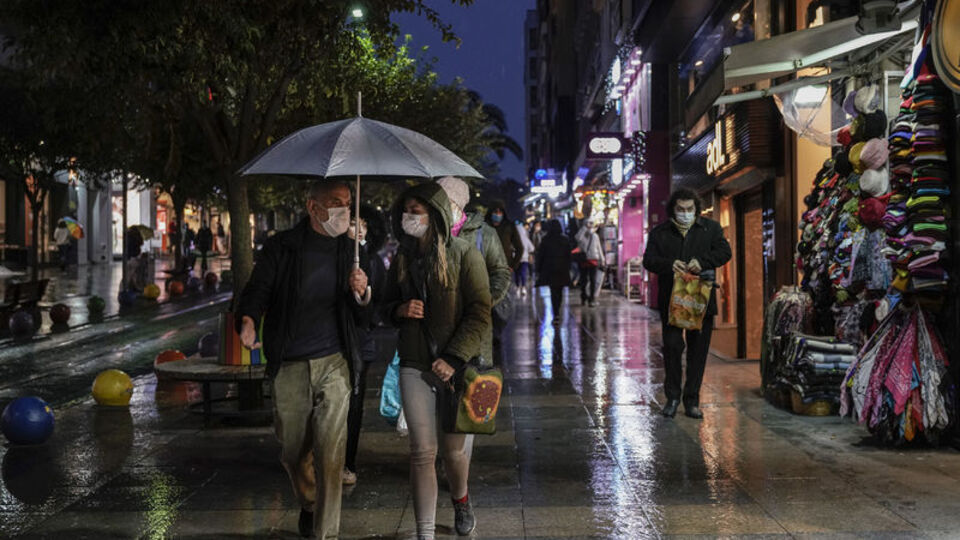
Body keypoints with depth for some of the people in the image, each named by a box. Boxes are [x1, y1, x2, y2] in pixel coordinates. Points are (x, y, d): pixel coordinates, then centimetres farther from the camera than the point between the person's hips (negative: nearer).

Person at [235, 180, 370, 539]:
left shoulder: (350, 251, 8)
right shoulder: (281, 248, 1)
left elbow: (363, 319, 11)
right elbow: (257, 289, -5)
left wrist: (362, 293, -12)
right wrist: (248, 320, -27)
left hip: (333, 364, 0)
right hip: (289, 366, 0)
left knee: (331, 454, -8)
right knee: (293, 451, 12)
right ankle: (308, 503, 42)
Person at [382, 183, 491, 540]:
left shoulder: (465, 255, -6)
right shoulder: (402, 259, 8)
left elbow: (480, 314, -10)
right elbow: (386, 307, 19)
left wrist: (453, 359, -17)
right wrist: (399, 310, -5)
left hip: (459, 365, -3)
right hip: (415, 367, 3)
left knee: (455, 449, 7)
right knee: (422, 452, -3)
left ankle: (460, 498, 40)